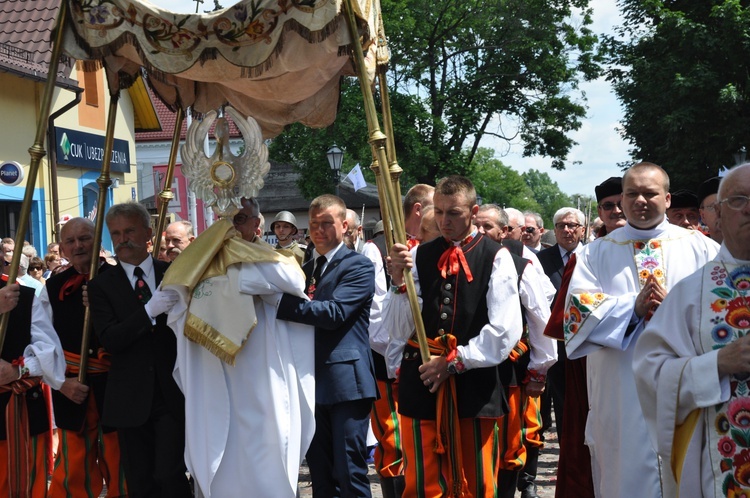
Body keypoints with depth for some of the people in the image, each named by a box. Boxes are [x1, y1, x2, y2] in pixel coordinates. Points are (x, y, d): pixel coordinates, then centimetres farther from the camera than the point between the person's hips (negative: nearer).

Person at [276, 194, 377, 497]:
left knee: (349, 472, -4)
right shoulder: (305, 270, 17)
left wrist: (281, 302, -24)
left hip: (346, 381, -7)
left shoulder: (358, 267, -6)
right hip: (314, 382, 7)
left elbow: (334, 312, -20)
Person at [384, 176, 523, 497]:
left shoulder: (495, 257, -3)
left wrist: (455, 361, -8)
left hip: (473, 384, -2)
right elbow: (399, 329, 3)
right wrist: (399, 282, -12)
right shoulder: (418, 256, 6)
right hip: (421, 382, 2)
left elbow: (505, 330, -8)